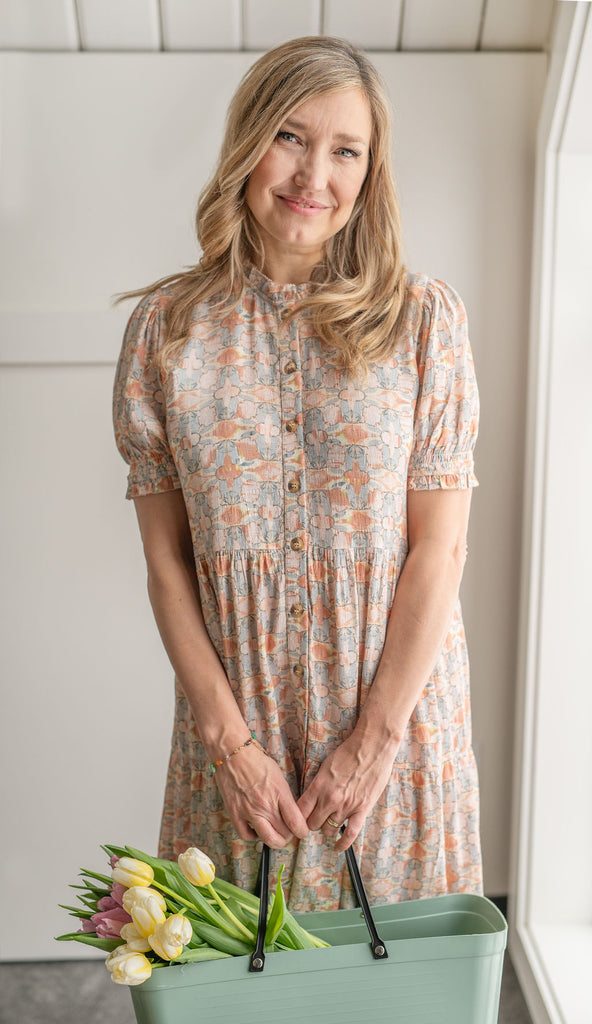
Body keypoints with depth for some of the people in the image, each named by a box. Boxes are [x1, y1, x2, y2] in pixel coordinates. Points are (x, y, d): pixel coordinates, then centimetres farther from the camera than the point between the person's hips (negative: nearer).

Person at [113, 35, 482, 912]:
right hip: (236, 705, 1)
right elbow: (167, 560, -4)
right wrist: (228, 737, -8)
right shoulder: (166, 327, -3)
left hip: (398, 701, 0)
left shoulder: (425, 319, -5)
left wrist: (375, 737, -10)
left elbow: (440, 550, -8)